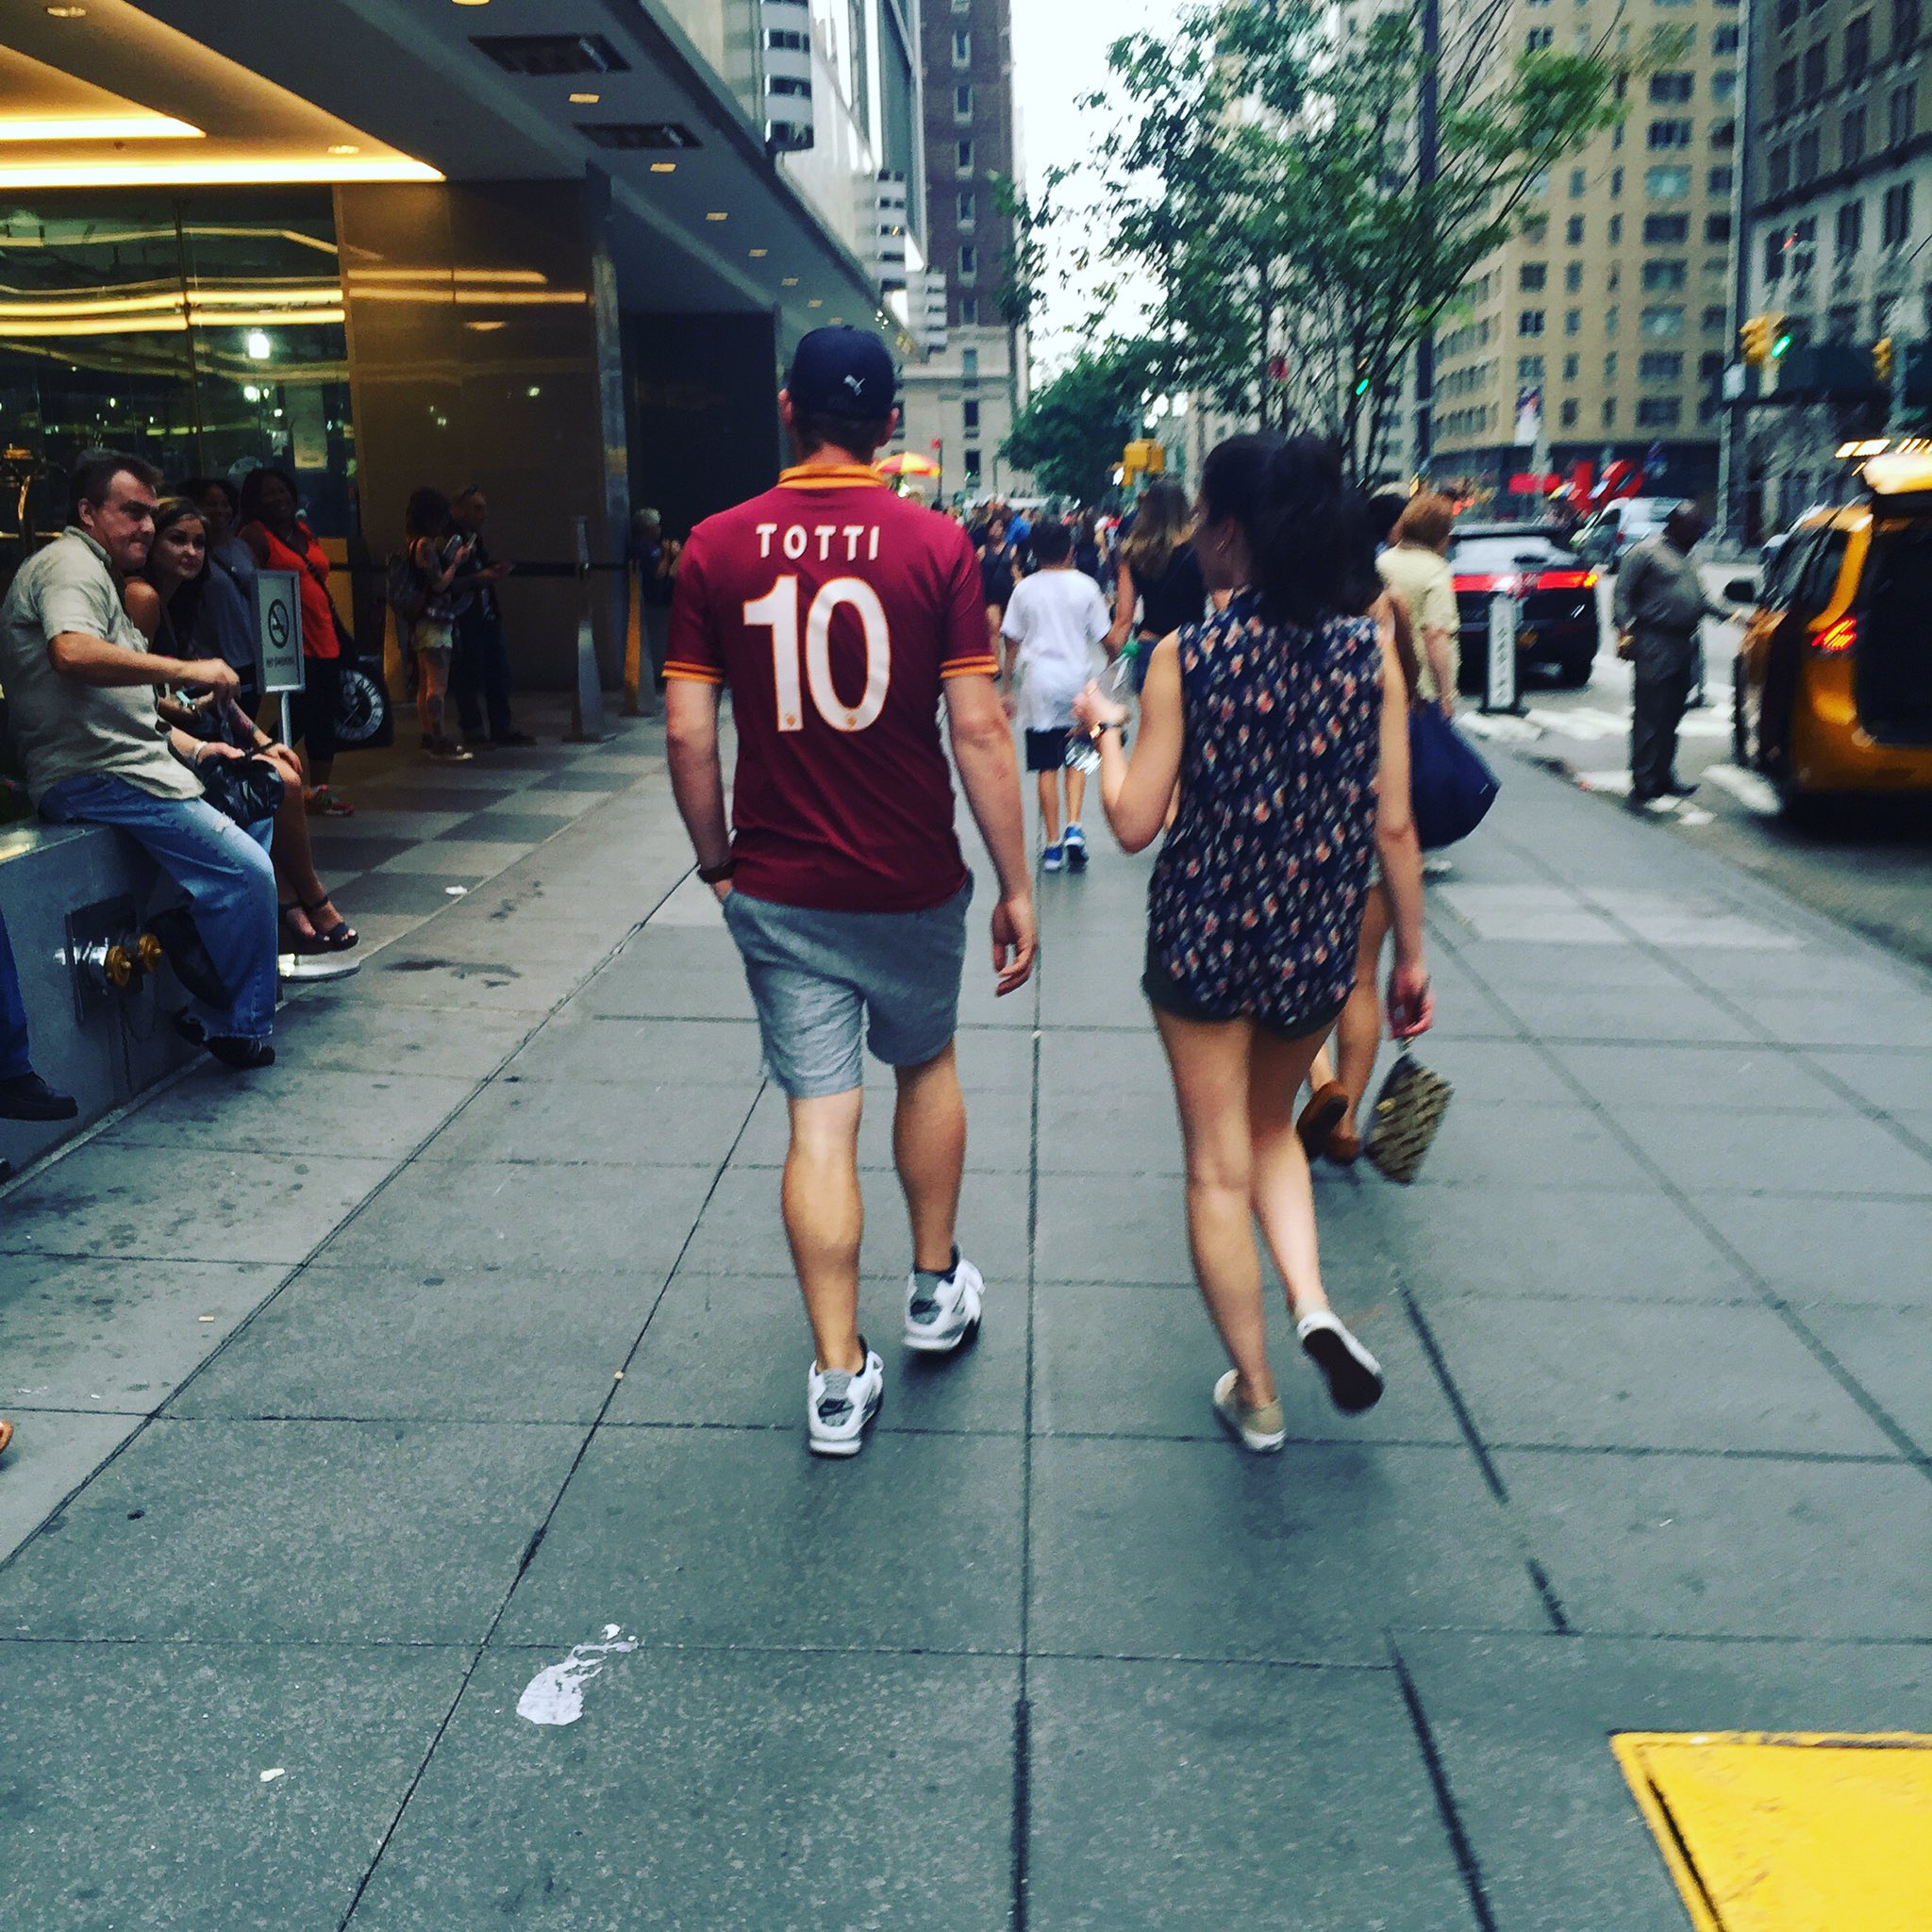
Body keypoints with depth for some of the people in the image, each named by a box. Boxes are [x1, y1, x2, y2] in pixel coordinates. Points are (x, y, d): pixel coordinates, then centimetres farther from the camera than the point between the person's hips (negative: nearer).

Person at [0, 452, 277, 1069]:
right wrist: (184, 669, -29)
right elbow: (72, 653, -32)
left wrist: (190, 747, 18)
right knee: (246, 873, -19)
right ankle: (239, 1029, -4)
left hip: (124, 764, 11)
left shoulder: (95, 574, 25)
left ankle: (211, 1003, 15)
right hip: (95, 777, -11)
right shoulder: (70, 563, -9)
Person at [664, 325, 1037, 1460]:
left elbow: (688, 736, -4)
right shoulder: (937, 546, -8)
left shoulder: (719, 548, -3)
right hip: (913, 886, 0)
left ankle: (840, 1378, 10)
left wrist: (717, 860, 10)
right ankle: (937, 1291, 37)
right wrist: (1017, 886, -3)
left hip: (780, 890, 1)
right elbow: (979, 734, -10)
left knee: (821, 1118, 6)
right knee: (926, 1066, 23)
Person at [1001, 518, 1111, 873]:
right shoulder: (1085, 586, -1)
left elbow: (1012, 642, 3)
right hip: (1076, 679, 0)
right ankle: (1074, 828, -5)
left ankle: (1052, 846, 6)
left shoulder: (1024, 589, 1)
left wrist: (1006, 687, 11)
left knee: (1047, 767, 3)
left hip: (1038, 684, 0)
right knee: (1075, 760, 15)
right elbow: (1103, 636, 4)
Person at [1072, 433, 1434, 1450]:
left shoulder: (1185, 658, -12)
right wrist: (1410, 954, 7)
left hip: (1204, 937, -3)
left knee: (1217, 1167, 11)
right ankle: (1311, 1302, 5)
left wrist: (1107, 730, 7)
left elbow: (1134, 822, -10)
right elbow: (1393, 827, -3)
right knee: (1270, 1127, 27)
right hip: (1317, 942, 3)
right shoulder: (1368, 647, -5)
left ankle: (1256, 1394, 21)